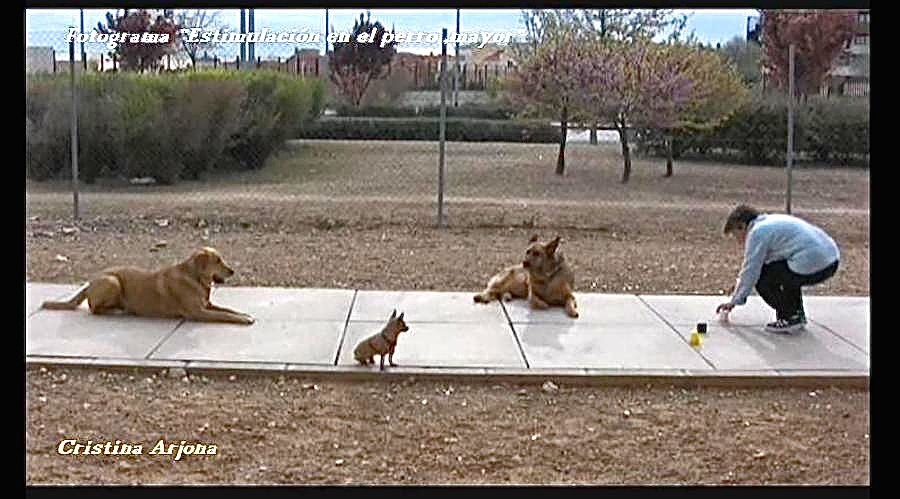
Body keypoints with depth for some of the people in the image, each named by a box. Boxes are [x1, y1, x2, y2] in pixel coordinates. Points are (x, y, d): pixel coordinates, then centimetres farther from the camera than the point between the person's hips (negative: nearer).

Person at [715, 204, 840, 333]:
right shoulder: (770, 222, 25)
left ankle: (790, 318, 1)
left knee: (762, 279, 2)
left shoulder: (757, 232, -3)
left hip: (811, 265, -10)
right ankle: (797, 315, 26)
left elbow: (750, 272, -3)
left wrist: (735, 301, 9)